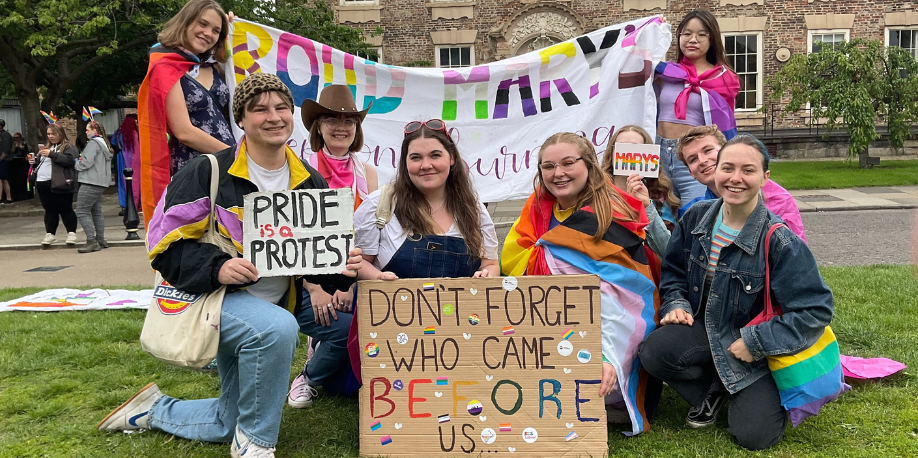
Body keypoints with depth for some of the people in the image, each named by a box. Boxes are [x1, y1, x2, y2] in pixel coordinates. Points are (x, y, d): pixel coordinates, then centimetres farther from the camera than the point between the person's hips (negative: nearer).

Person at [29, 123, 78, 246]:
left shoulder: (69, 147, -4)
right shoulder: (48, 146, 22)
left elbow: (69, 160, -22)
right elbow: (42, 162, 32)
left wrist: (52, 154, -27)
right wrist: (35, 161, 10)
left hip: (59, 185, -8)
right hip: (43, 184, 8)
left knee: (65, 210, -2)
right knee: (49, 210, 12)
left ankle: (71, 233, 7)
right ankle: (50, 234, 18)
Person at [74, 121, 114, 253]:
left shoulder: (93, 143, -10)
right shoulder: (104, 143, 19)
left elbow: (87, 162, -19)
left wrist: (77, 164, 1)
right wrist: (81, 162, 16)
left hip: (90, 183, -10)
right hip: (101, 183, 10)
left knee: (82, 212, -9)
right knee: (97, 212, 15)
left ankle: (92, 241, -13)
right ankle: (100, 240, 18)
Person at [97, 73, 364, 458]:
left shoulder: (309, 183, 1)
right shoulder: (209, 174, -15)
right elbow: (165, 244, -14)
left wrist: (341, 268, -17)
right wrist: (217, 267, -30)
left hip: (272, 307, 6)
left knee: (231, 423, 12)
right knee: (278, 327, -38)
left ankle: (155, 409, 41)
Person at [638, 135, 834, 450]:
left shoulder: (780, 242, -20)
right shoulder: (696, 218, -5)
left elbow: (817, 310, -19)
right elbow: (673, 269, 12)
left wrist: (757, 342, -20)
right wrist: (676, 303, -7)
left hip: (753, 346, -3)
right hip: (703, 327, 4)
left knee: (753, 435, -17)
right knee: (654, 352, -28)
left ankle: (766, 394, 20)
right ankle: (713, 388, 4)